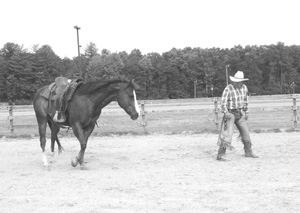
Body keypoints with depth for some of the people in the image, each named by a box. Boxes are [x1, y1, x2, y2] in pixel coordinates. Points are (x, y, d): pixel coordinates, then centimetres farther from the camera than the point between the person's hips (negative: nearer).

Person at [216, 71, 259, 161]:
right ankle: (220, 155, -13)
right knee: (227, 133, -14)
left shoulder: (244, 88, 2)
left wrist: (246, 112, 17)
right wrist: (226, 113, -33)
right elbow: (223, 103, -20)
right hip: (230, 113, -6)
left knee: (245, 132, 12)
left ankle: (248, 152, 29)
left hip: (240, 114, 6)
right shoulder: (228, 89, -18)